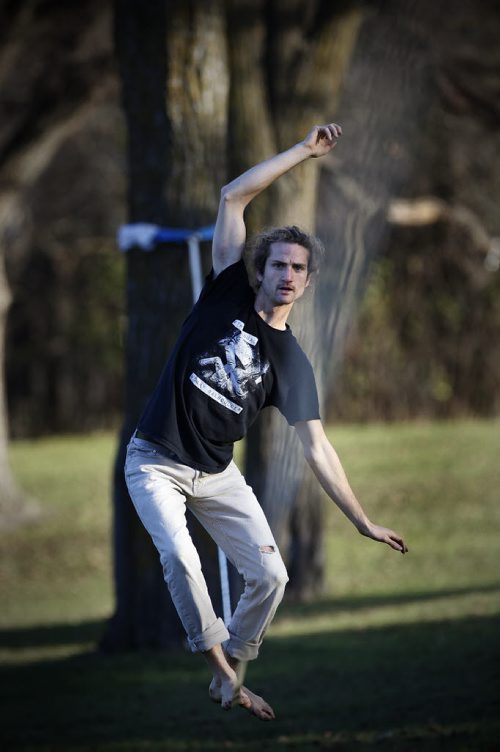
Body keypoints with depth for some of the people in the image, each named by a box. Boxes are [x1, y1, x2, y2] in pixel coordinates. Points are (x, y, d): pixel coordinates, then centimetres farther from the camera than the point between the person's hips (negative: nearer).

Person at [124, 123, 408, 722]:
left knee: (270, 576, -6)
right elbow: (233, 197, -11)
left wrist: (364, 523, -8)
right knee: (180, 557, -26)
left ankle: (229, 676, 12)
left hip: (218, 476, 3)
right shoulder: (229, 296, -5)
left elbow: (316, 448, -3)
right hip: (156, 463, -3)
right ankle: (222, 669, -14)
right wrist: (306, 151, -12)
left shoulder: (291, 362, -1)